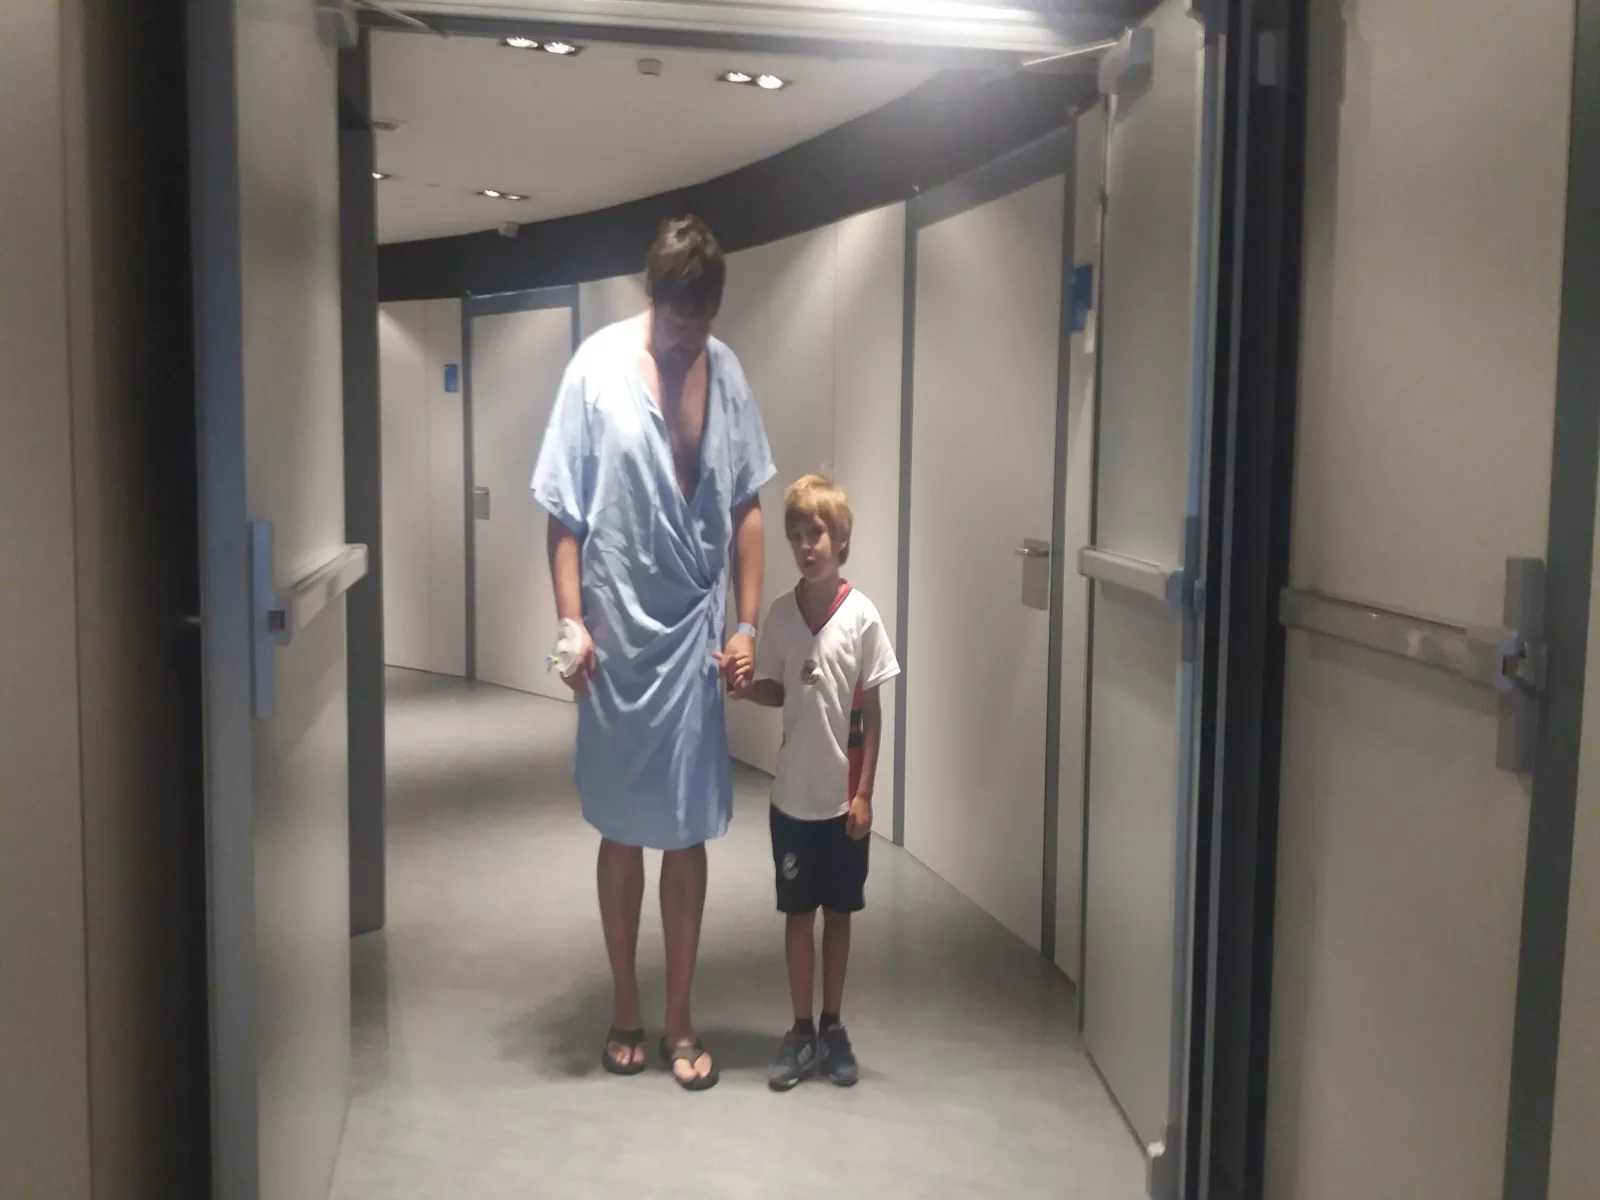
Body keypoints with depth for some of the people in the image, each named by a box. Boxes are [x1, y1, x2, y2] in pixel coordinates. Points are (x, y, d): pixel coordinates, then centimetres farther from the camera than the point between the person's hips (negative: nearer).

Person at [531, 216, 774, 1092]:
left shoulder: (726, 371, 3)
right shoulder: (598, 367, -7)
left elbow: (746, 507, 7)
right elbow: (565, 511, -5)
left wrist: (746, 623, 1)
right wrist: (571, 622, -13)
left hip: (695, 637, 3)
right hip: (619, 636, -2)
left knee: (688, 834, 8)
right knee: (622, 832, 10)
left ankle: (680, 1020, 20)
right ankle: (624, 1010, 26)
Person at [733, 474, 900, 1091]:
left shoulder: (861, 616, -11)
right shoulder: (780, 613, -4)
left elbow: (872, 713, -7)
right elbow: (775, 691, 8)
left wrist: (864, 793, -8)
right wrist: (743, 685, -14)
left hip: (842, 797, -2)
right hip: (793, 795, 2)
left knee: (838, 913, 13)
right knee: (798, 914, 11)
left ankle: (833, 1027, 28)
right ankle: (802, 1031, 25)